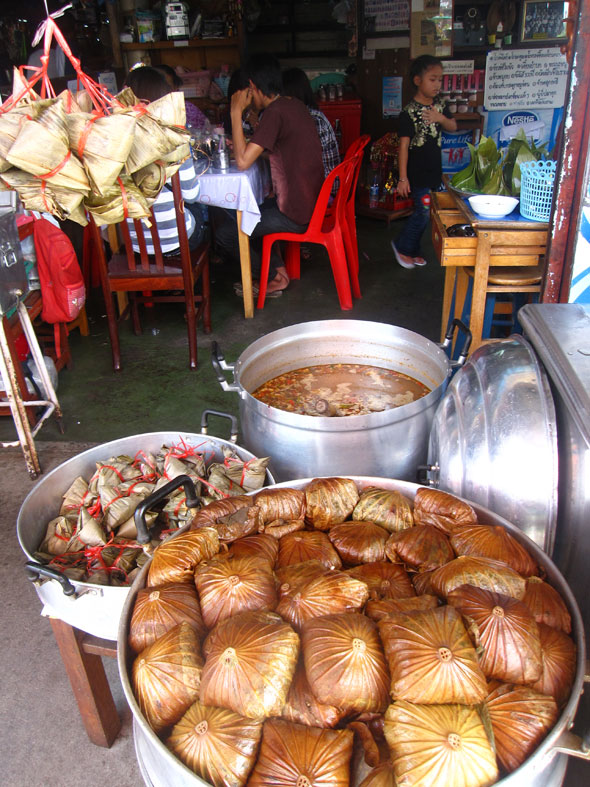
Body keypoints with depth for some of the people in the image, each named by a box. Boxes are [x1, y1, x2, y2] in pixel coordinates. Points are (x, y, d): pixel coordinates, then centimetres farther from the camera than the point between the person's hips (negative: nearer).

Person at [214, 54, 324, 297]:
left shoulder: (275, 112, -20)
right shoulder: (295, 104, 8)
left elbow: (243, 162, -23)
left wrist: (236, 112, -15)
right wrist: (244, 147, 18)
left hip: (296, 215, -9)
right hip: (311, 203, 9)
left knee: (225, 231, -2)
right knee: (236, 213, 23)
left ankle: (274, 278, 13)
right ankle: (278, 267, 20)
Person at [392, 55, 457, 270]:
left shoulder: (439, 105, 6)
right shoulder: (409, 112, -14)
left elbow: (453, 127, 14)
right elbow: (404, 146, -16)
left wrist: (441, 118, -9)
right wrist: (403, 178, -19)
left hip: (434, 170, 7)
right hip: (417, 173, -7)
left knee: (423, 212, 12)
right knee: (424, 211, -7)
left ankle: (412, 250, 26)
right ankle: (402, 246, 13)